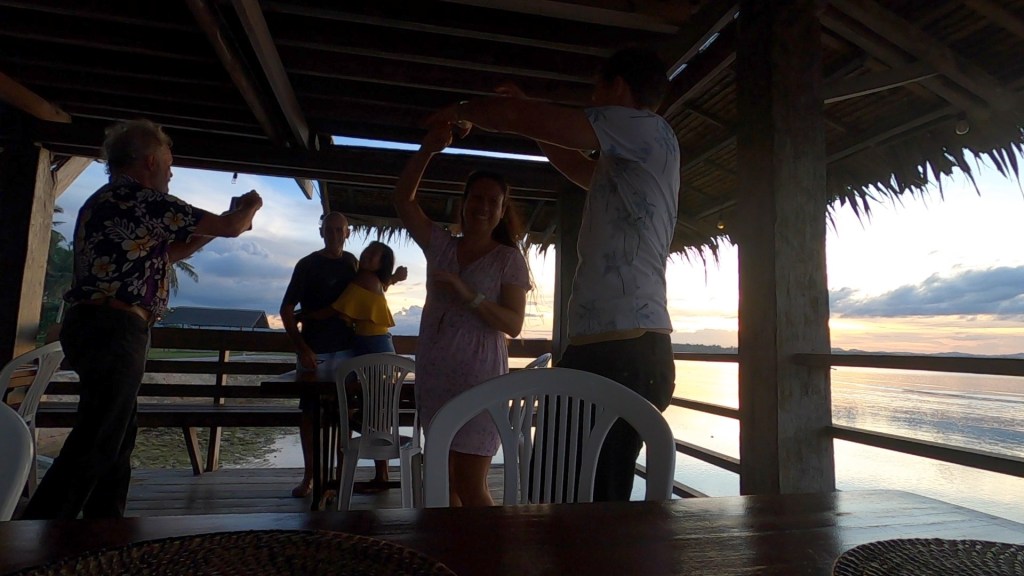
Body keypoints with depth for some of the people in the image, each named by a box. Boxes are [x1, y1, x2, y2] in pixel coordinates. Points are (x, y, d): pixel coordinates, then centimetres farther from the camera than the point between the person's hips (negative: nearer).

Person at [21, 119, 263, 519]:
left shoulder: (103, 201, 19)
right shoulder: (143, 199, -11)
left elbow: (165, 254, 27)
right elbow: (229, 227, -8)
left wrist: (224, 223, 27)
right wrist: (249, 207, 14)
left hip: (93, 326, 10)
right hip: (115, 329, -10)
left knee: (117, 437, 16)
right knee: (95, 444, -7)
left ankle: (105, 520, 24)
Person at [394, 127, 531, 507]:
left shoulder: (509, 259, -2)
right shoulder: (441, 245, 9)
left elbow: (513, 325, -10)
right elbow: (403, 198, 6)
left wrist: (469, 295, -24)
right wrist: (428, 149, -6)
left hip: (478, 376, -5)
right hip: (433, 374, 5)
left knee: (470, 487, -4)